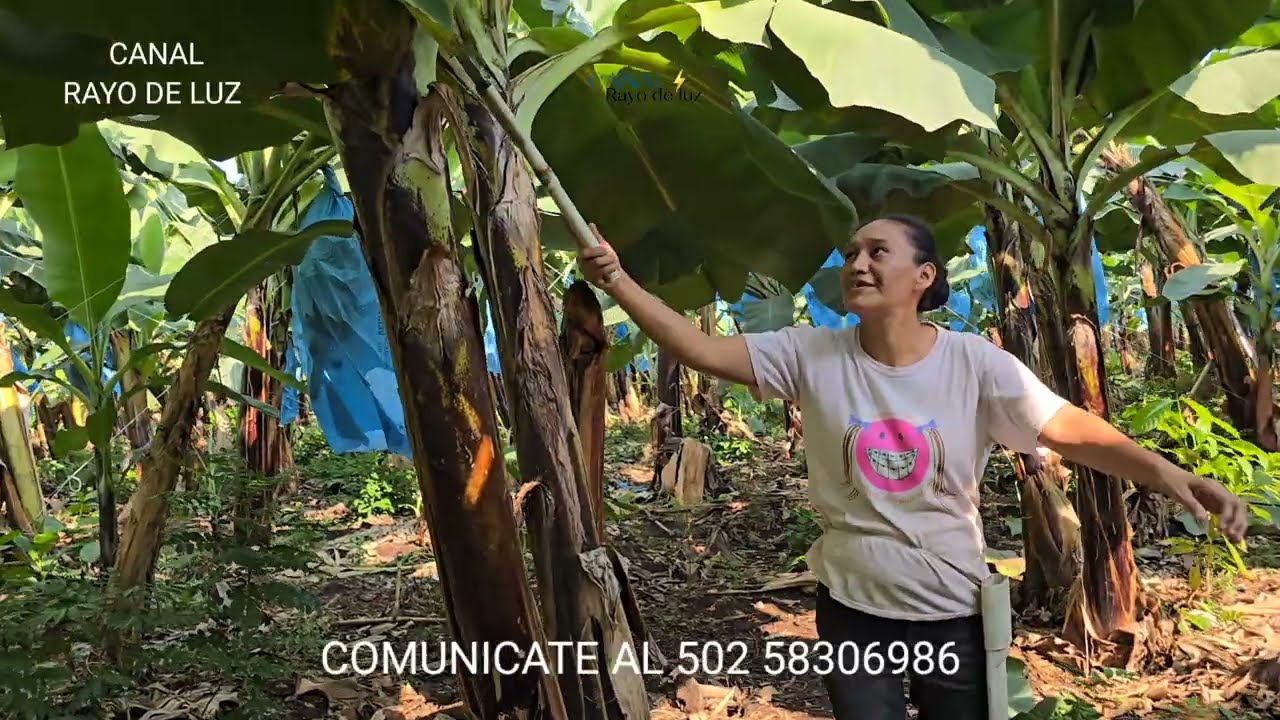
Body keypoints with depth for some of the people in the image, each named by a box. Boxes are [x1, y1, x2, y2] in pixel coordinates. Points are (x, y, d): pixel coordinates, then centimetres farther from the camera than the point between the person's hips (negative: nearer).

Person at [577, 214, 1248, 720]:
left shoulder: (972, 362, -12)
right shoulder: (811, 354, -10)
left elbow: (1074, 431, -13)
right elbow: (703, 349, -15)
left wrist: (1167, 474, -29)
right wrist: (619, 283, -23)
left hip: (953, 610, 0)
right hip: (851, 607, 0)